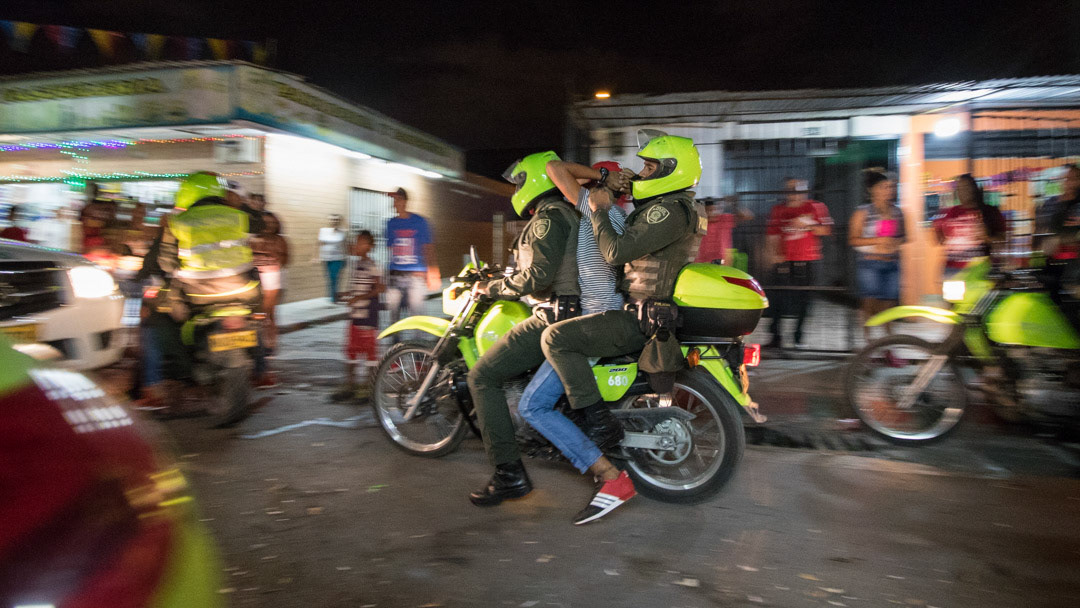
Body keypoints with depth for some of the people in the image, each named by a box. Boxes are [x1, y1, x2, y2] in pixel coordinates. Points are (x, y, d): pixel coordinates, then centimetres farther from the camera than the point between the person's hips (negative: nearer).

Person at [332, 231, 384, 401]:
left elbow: (380, 288, -20)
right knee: (350, 348, 11)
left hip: (368, 315, -9)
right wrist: (347, 294, 7)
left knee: (369, 349, 0)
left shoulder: (371, 266, -13)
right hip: (355, 314, 9)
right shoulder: (357, 265, 13)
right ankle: (350, 385, 19)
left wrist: (358, 298, -21)